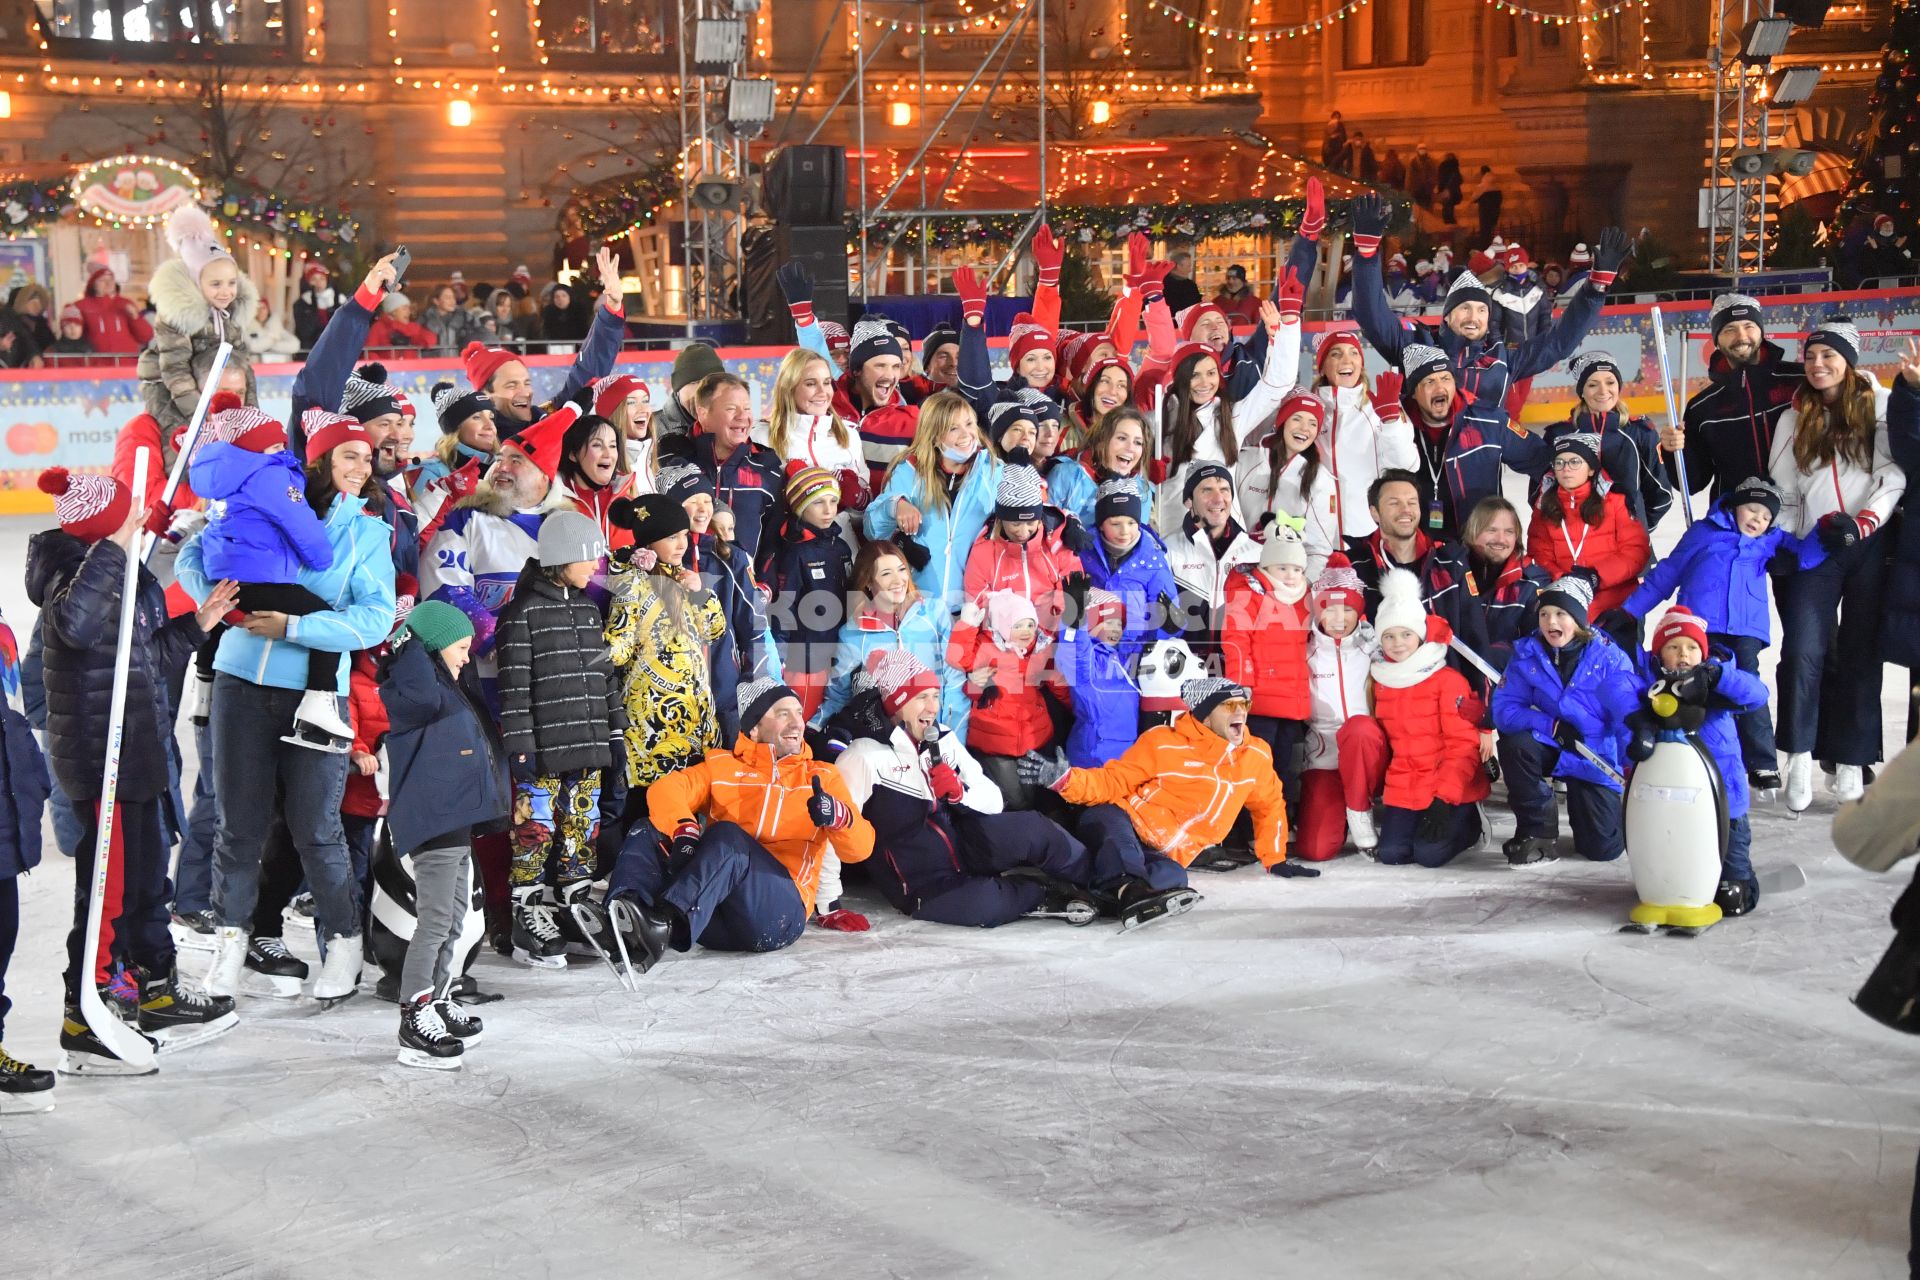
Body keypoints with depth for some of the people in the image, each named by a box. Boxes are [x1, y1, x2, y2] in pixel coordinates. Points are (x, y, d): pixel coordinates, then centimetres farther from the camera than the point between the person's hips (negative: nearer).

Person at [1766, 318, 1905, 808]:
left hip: (1871, 546, -2)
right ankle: (1800, 759, -5)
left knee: (1861, 654, 1)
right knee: (1804, 651, -11)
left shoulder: (1880, 406, 4)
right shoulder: (1794, 419, 14)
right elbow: (1782, 490, 14)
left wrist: (1863, 521, -15)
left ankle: (1851, 764, 5)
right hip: (1813, 548, 2)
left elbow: (1895, 472, -4)